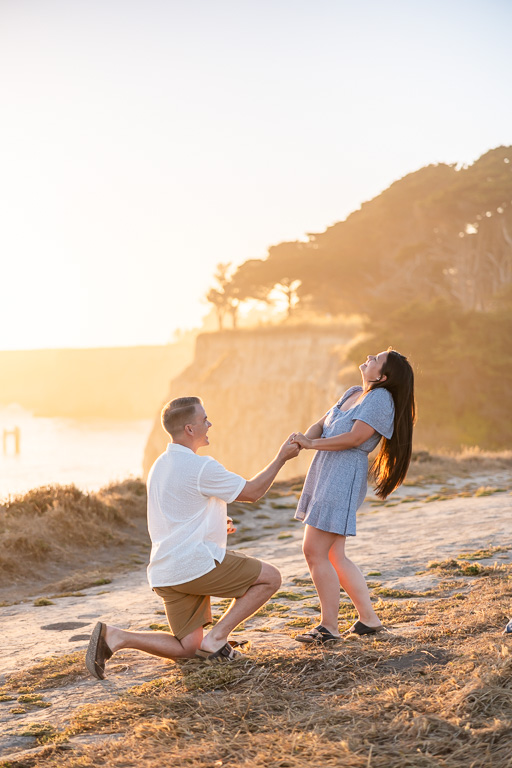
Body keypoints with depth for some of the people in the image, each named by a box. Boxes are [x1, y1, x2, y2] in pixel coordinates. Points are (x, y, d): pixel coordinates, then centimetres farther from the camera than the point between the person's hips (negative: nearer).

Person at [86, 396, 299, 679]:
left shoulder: (160, 465, 15)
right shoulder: (201, 467, -14)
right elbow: (252, 491, -5)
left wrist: (217, 525, 17)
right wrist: (281, 457, 6)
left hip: (165, 571, 9)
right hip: (196, 563, -9)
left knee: (186, 649, 13)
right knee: (270, 577, 4)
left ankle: (114, 637, -4)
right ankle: (216, 638, -2)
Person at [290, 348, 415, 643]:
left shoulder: (381, 398, -10)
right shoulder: (353, 393, 17)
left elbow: (354, 438, -19)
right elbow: (322, 423, 15)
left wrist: (312, 443, -14)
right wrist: (304, 438, -7)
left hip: (344, 477, -10)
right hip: (325, 474, 10)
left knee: (315, 552, -9)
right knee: (334, 556, 12)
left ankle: (329, 627, 0)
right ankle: (369, 619, 18)